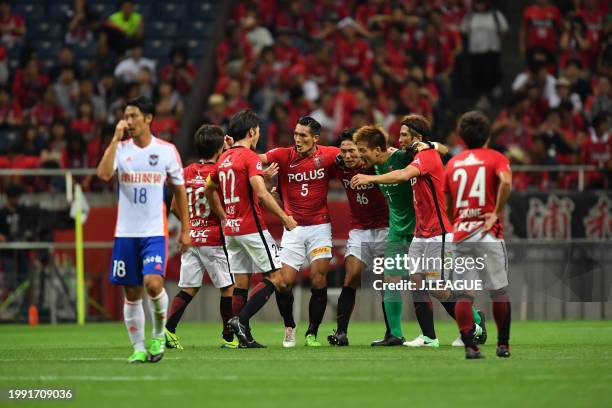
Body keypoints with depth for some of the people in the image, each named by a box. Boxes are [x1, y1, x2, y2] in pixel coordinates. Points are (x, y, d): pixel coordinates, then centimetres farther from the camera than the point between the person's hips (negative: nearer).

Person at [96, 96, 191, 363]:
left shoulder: (167, 150, 1)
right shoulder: (120, 148, 3)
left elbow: (179, 189, 9)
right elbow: (104, 174, -16)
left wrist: (185, 229, 7)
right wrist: (116, 139, -16)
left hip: (155, 231, -2)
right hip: (126, 233, 2)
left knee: (153, 283, -20)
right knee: (132, 293, 4)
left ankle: (159, 335, 4)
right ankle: (138, 348, 15)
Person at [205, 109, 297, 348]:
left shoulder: (224, 159, 13)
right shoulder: (250, 157, -12)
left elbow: (208, 190, 25)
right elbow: (261, 193, -22)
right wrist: (285, 217, -15)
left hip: (231, 229, 8)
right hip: (252, 228, -8)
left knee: (241, 283, 9)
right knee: (275, 277, -2)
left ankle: (244, 337, 6)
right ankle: (240, 320, -14)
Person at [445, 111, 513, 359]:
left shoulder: (452, 163, 14)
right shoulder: (496, 158, 2)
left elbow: (447, 205, 16)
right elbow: (506, 182, -19)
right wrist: (497, 213, -12)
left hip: (460, 235, 3)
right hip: (488, 234, -3)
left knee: (464, 295, 1)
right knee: (499, 292, 8)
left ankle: (469, 346, -8)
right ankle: (503, 344, 12)